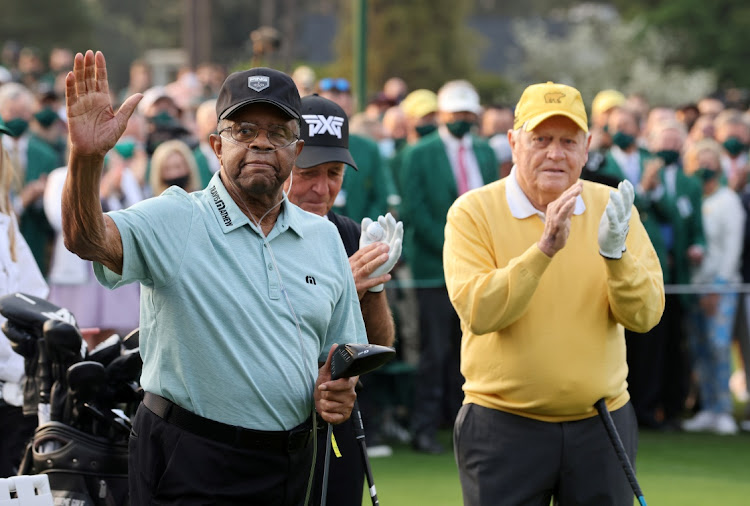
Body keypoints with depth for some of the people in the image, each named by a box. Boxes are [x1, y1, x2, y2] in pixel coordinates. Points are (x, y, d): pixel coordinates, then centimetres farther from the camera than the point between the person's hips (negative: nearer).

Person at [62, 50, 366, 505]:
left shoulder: (324, 237, 11)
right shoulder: (174, 221, -5)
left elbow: (343, 348, 19)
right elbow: (88, 238, -24)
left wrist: (340, 389, -5)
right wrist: (86, 157, -43)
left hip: (290, 464, 5)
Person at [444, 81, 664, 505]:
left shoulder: (611, 207, 5)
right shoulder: (474, 212, -4)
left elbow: (644, 316, -4)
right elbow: (477, 311, -18)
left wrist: (615, 252, -21)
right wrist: (544, 249, -25)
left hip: (601, 424, 3)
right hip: (504, 426, -3)